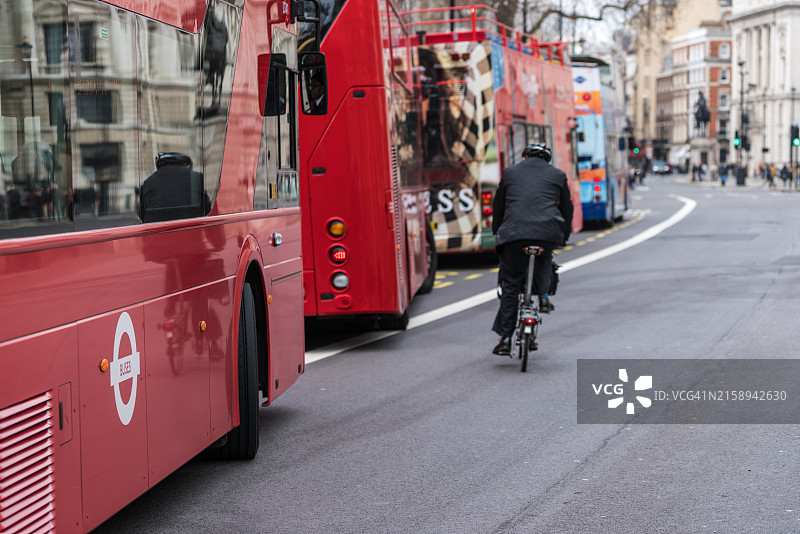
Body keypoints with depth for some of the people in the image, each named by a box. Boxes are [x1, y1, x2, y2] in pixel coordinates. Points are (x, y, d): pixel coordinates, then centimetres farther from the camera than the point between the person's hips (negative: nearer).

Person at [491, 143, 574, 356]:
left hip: (514, 234, -1)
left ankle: (505, 339, 6)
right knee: (544, 258, 37)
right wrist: (564, 237, 40)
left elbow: (498, 206, 25)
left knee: (510, 286, 9)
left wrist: (497, 232, 38)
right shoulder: (557, 175, 21)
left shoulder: (510, 172, 21)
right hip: (549, 233, 1)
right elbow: (567, 209, 27)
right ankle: (543, 295, 17)